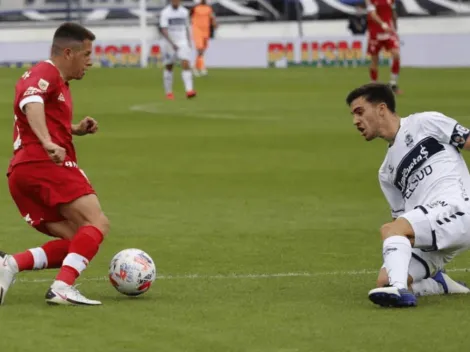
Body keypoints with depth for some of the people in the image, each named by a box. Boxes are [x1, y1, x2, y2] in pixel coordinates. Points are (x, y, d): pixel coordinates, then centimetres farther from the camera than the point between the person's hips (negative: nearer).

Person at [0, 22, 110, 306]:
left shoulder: (56, 80, 27)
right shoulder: (46, 74, -5)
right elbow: (31, 104, -26)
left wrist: (76, 129, 20)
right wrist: (48, 143, -42)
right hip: (46, 166, -10)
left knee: (75, 243, 6)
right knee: (98, 224, -16)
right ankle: (63, 288, -29)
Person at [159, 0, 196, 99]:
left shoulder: (185, 12, 6)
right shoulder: (165, 13, -7)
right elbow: (163, 30, -16)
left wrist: (189, 43, 13)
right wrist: (172, 43, -26)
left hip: (183, 43, 2)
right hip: (169, 44, -2)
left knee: (186, 65, -15)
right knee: (169, 67, 7)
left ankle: (189, 90, -24)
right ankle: (169, 92, 18)